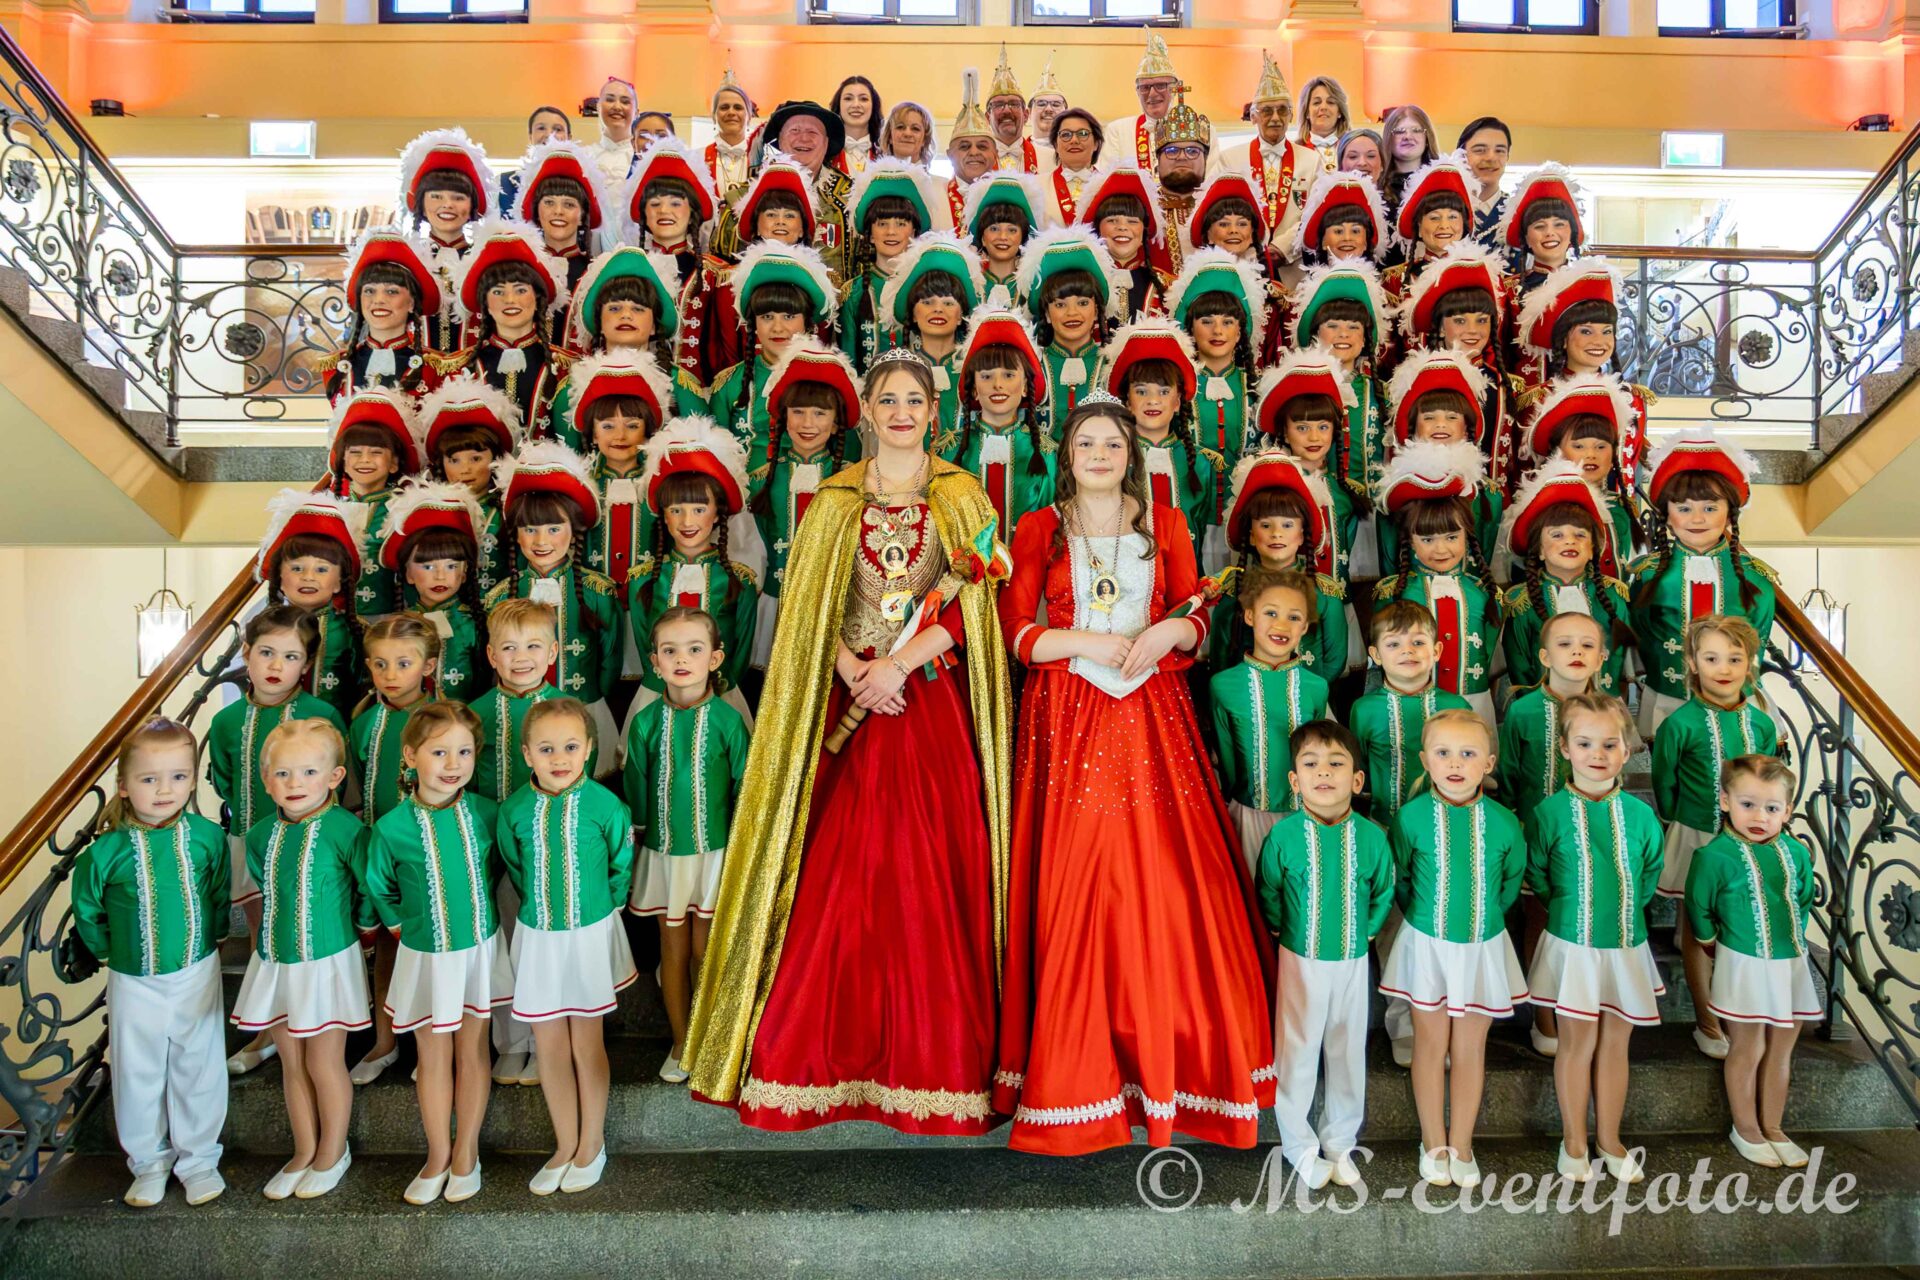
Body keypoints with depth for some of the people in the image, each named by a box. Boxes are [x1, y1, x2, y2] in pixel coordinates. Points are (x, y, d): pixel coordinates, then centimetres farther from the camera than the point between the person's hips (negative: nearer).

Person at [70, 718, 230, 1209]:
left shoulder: (207, 837, -10)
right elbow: (87, 912, 2)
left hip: (197, 975, 1)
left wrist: (209, 938, 5)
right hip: (134, 984, 0)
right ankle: (149, 1161, 33)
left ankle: (198, 1158, 30)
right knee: (138, 1076, 13)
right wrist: (111, 953, 5)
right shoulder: (106, 851, -14)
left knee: (199, 1069, 11)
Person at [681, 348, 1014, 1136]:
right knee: (838, 877, -2)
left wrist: (899, 664, -13)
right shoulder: (835, 500, 12)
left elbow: (970, 603, -1)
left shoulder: (961, 499, 9)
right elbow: (812, 606, 6)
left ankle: (934, 1060, 8)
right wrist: (853, 671, -11)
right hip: (851, 708, 1)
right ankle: (833, 1054, 9)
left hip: (934, 709, -1)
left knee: (934, 877, -3)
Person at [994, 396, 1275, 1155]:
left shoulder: (1164, 524, 15)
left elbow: (1196, 615, 13)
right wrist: (1085, 642, -11)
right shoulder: (1039, 530, 9)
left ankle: (1167, 1057, 11)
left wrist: (1171, 631, -8)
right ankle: (1077, 1067, 9)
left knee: (1169, 881, -3)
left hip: (1152, 719, 2)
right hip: (1067, 718, -1)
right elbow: (1014, 630, 2)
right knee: (1072, 886, -3)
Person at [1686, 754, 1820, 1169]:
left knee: (1781, 1049, 15)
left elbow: (1805, 900, 15)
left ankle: (1772, 1127, 31)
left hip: (1791, 963, 5)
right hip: (1745, 964, -5)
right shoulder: (1715, 855, -17)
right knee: (1748, 1049, 7)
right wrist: (1716, 942, 3)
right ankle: (1745, 1129, 23)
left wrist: (1795, 937, 10)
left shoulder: (1796, 853, -1)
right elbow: (1700, 909, -6)